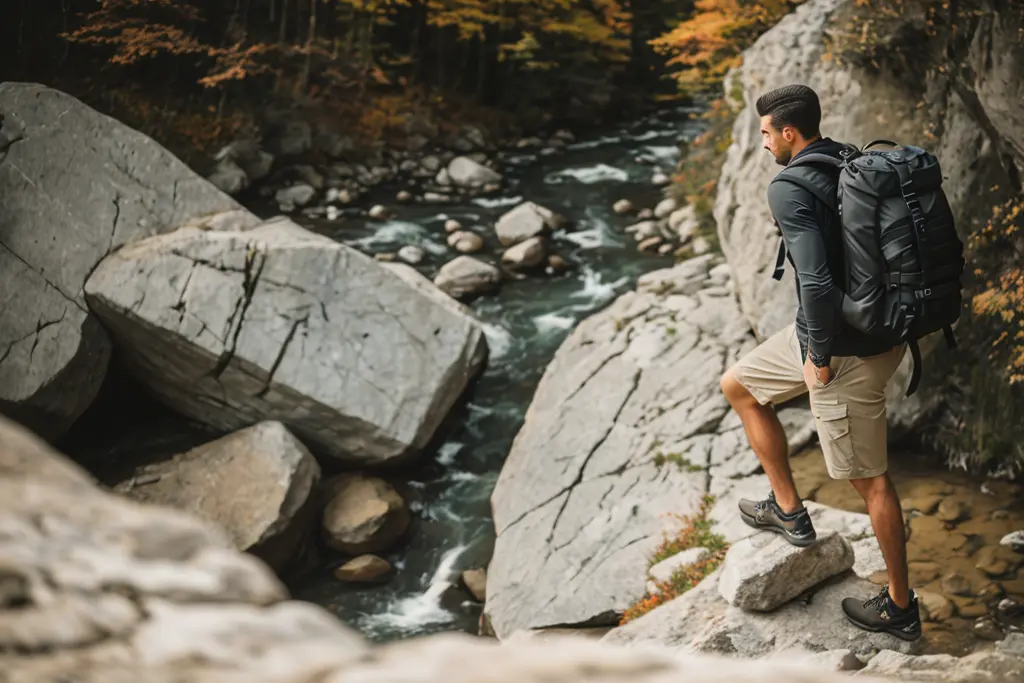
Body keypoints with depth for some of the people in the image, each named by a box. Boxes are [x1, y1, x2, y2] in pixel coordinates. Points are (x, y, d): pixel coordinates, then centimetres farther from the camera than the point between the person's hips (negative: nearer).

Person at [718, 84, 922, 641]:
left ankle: (900, 607, 21)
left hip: (844, 351, -9)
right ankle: (787, 509, 33)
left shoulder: (789, 189, -22)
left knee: (870, 479, 5)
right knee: (737, 385, 23)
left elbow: (817, 282, -32)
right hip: (882, 330, 9)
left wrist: (819, 356, -18)